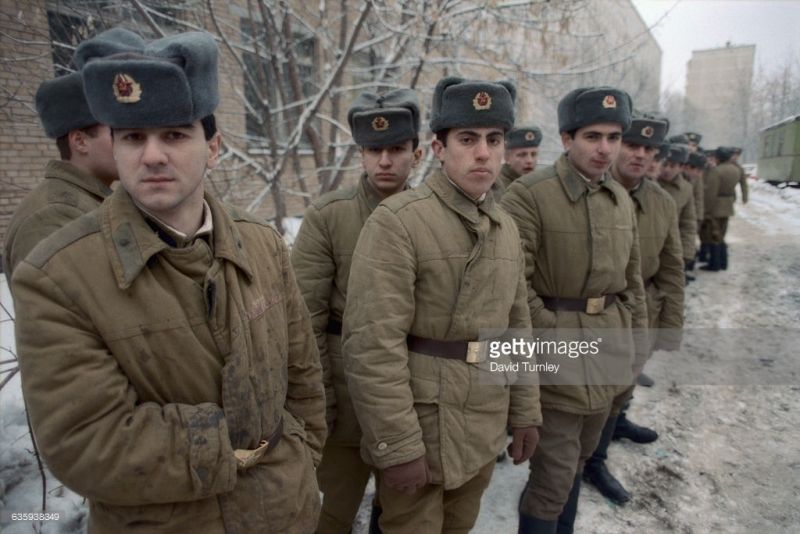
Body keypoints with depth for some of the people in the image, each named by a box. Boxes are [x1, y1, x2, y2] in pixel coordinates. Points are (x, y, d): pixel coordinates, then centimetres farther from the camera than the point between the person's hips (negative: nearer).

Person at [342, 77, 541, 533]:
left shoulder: (506, 227, 6)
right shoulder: (397, 221, -18)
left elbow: (517, 328, 12)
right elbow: (374, 345, -21)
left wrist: (526, 412, 12)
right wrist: (399, 446, -19)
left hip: (484, 432, 7)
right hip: (418, 431, -6)